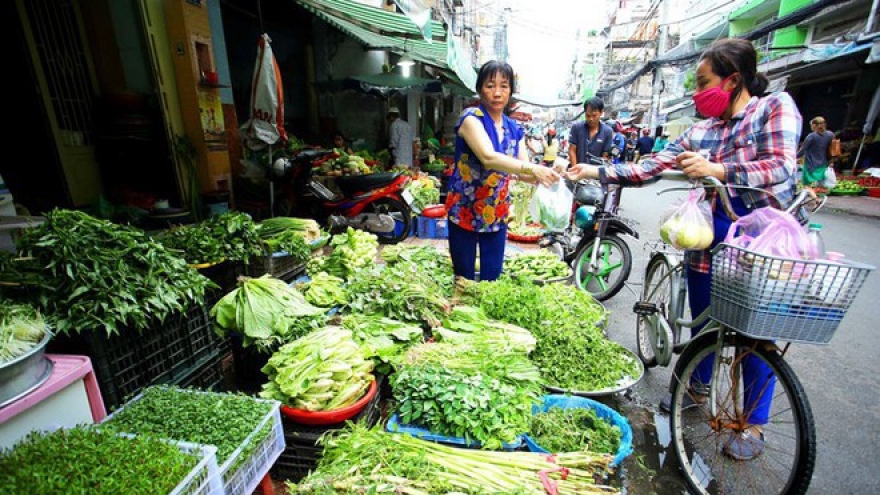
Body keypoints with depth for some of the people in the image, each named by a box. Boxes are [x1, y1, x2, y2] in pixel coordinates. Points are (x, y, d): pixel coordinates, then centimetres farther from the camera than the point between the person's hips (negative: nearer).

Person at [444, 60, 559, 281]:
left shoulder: (514, 129, 7)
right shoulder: (471, 117, -12)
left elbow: (523, 170, 0)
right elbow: (488, 158, -29)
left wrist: (542, 175, -21)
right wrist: (532, 168, -38)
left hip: (497, 215, 5)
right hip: (465, 212, -5)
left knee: (492, 277, 12)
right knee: (464, 279, 6)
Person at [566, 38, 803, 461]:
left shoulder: (775, 107, -3)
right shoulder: (700, 130, 9)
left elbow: (781, 167, -16)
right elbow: (649, 169, 4)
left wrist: (716, 169, -28)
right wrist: (595, 172, -3)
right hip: (708, 243, 4)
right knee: (703, 321, 16)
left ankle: (753, 424, 25)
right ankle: (697, 387, 40)